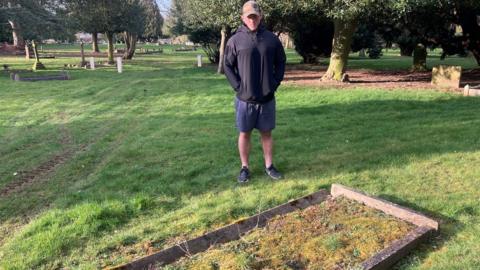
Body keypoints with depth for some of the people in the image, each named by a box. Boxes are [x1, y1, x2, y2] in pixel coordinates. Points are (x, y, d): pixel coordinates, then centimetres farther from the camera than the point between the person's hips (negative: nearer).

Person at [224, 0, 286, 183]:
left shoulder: (272, 39, 2)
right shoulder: (235, 40, -4)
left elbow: (281, 62, 11)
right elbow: (227, 66, 0)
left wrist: (275, 83, 1)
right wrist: (238, 86, -9)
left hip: (267, 98, 2)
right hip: (244, 99, -1)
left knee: (266, 133, 11)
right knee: (244, 134, 8)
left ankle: (269, 166, 25)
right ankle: (244, 168, 21)